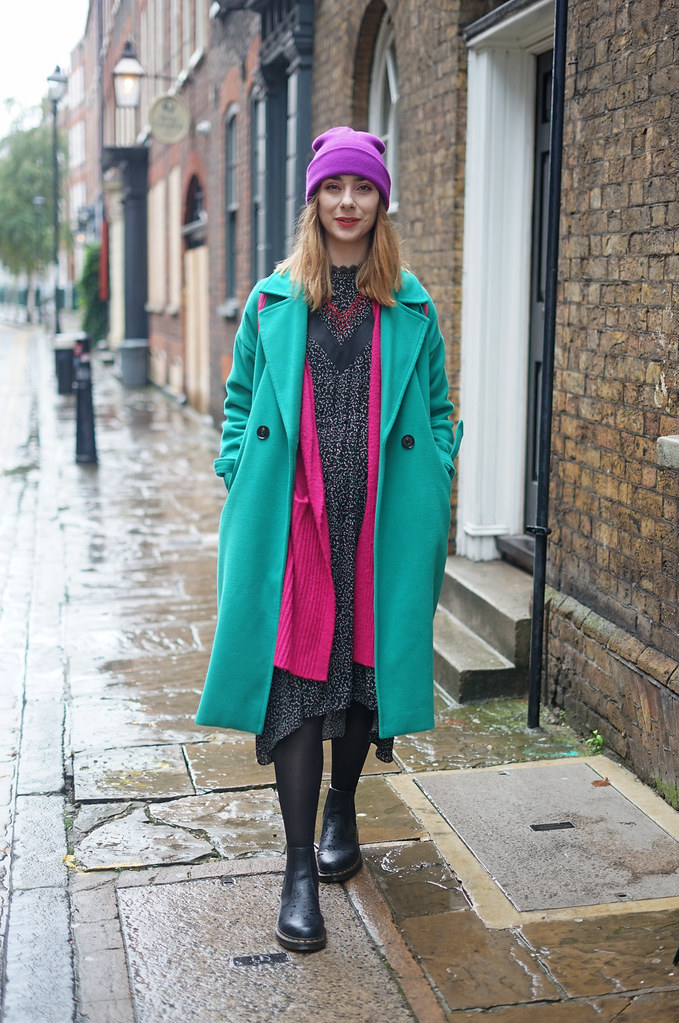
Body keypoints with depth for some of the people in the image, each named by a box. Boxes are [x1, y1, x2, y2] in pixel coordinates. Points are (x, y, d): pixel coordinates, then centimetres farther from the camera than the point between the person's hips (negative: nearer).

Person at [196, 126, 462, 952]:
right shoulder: (272, 301, 7)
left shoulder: (412, 309, 9)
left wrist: (432, 484, 2)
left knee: (367, 667, 10)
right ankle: (299, 869, 5)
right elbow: (240, 402, 13)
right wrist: (239, 481, 2)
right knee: (293, 676, -4)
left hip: (382, 527, 1)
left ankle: (341, 809, 37)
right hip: (292, 522, -1)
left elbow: (436, 408, 14)